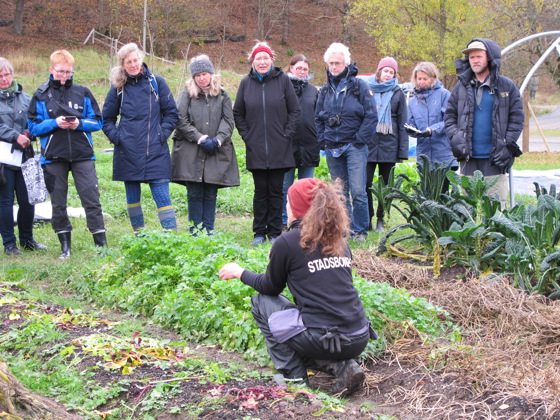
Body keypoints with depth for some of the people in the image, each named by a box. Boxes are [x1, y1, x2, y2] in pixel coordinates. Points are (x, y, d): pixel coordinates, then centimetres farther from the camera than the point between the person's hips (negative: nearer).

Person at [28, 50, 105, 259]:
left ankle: (101, 244, 1)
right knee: (58, 203, 7)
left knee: (91, 199, -4)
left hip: (83, 155, 0)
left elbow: (97, 122, 5)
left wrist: (79, 123, -13)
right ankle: (65, 245, 18)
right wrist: (54, 123, -15)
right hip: (53, 157, 0)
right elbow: (33, 126, 1)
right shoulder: (41, 95, 2)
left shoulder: (83, 92, 4)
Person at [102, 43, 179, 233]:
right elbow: (107, 119, 14)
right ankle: (138, 236, 21)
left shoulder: (156, 82, 1)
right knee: (132, 195, 9)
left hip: (155, 151, -2)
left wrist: (163, 134, -5)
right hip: (128, 151, 2)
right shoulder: (118, 87, 6)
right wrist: (115, 137, -1)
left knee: (161, 194, -7)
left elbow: (171, 112, 6)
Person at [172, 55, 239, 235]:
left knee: (210, 195, 4)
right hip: (191, 153, -1)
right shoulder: (187, 95, 5)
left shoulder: (222, 96, 11)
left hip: (217, 153, 2)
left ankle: (208, 231, 9)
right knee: (195, 194, 0)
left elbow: (228, 121, 5)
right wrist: (200, 138, -12)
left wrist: (218, 140, -11)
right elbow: (182, 121, -3)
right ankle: (195, 232, 6)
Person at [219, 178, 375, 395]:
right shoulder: (339, 239, 13)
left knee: (261, 300, 16)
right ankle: (342, 366, 9)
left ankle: (293, 376, 10)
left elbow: (271, 286, 10)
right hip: (359, 341, 6)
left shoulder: (288, 242, -5)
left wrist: (240, 273, 28)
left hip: (322, 340, -6)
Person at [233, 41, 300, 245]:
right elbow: (237, 113, 13)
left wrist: (287, 134, -3)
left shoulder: (283, 80, -1)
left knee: (276, 191, 4)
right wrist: (246, 135, 3)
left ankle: (275, 232, 12)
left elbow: (295, 110, 3)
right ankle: (259, 232, 13)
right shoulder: (246, 82, 4)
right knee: (260, 191, 5)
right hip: (256, 149, 1)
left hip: (279, 149, -1)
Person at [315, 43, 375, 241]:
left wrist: (360, 140, -10)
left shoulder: (359, 85, -2)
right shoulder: (325, 89, 13)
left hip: (354, 146, -5)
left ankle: (360, 230, 1)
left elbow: (371, 116, -5)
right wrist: (323, 140, 7)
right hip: (332, 148, 5)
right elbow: (318, 118, 20)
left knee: (358, 191, -9)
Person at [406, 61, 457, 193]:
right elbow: (411, 124, 13)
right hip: (424, 154, 4)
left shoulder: (444, 94, 0)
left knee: (442, 191, -4)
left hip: (443, 155, -4)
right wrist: (411, 130, -10)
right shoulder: (413, 101, 15)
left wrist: (432, 130, -21)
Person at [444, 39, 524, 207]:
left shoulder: (507, 86, 3)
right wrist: (455, 138, -3)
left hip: (495, 159, -3)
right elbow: (449, 116, 13)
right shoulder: (461, 87, 10)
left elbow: (517, 118, 3)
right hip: (468, 158, 3)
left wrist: (507, 146, -5)